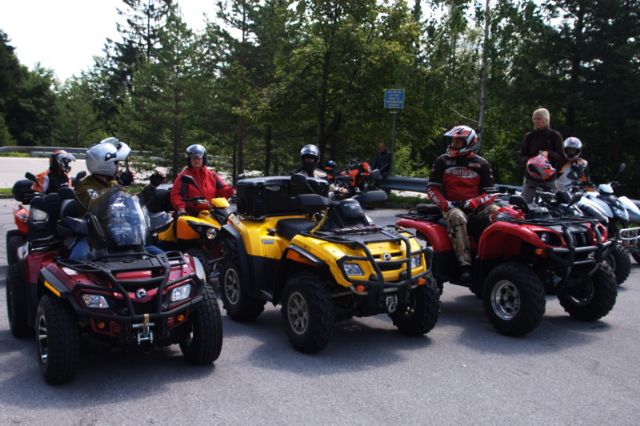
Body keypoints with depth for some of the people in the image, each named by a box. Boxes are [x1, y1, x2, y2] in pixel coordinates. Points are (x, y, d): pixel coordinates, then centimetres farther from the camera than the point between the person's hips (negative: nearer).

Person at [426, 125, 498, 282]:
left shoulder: (481, 164, 9)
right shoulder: (442, 161, 9)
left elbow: (489, 192, 6)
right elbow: (432, 188, 7)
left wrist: (473, 202, -13)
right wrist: (444, 203, -10)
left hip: (476, 206, 2)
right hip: (452, 206, -2)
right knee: (457, 218, -37)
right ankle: (465, 265, -40)